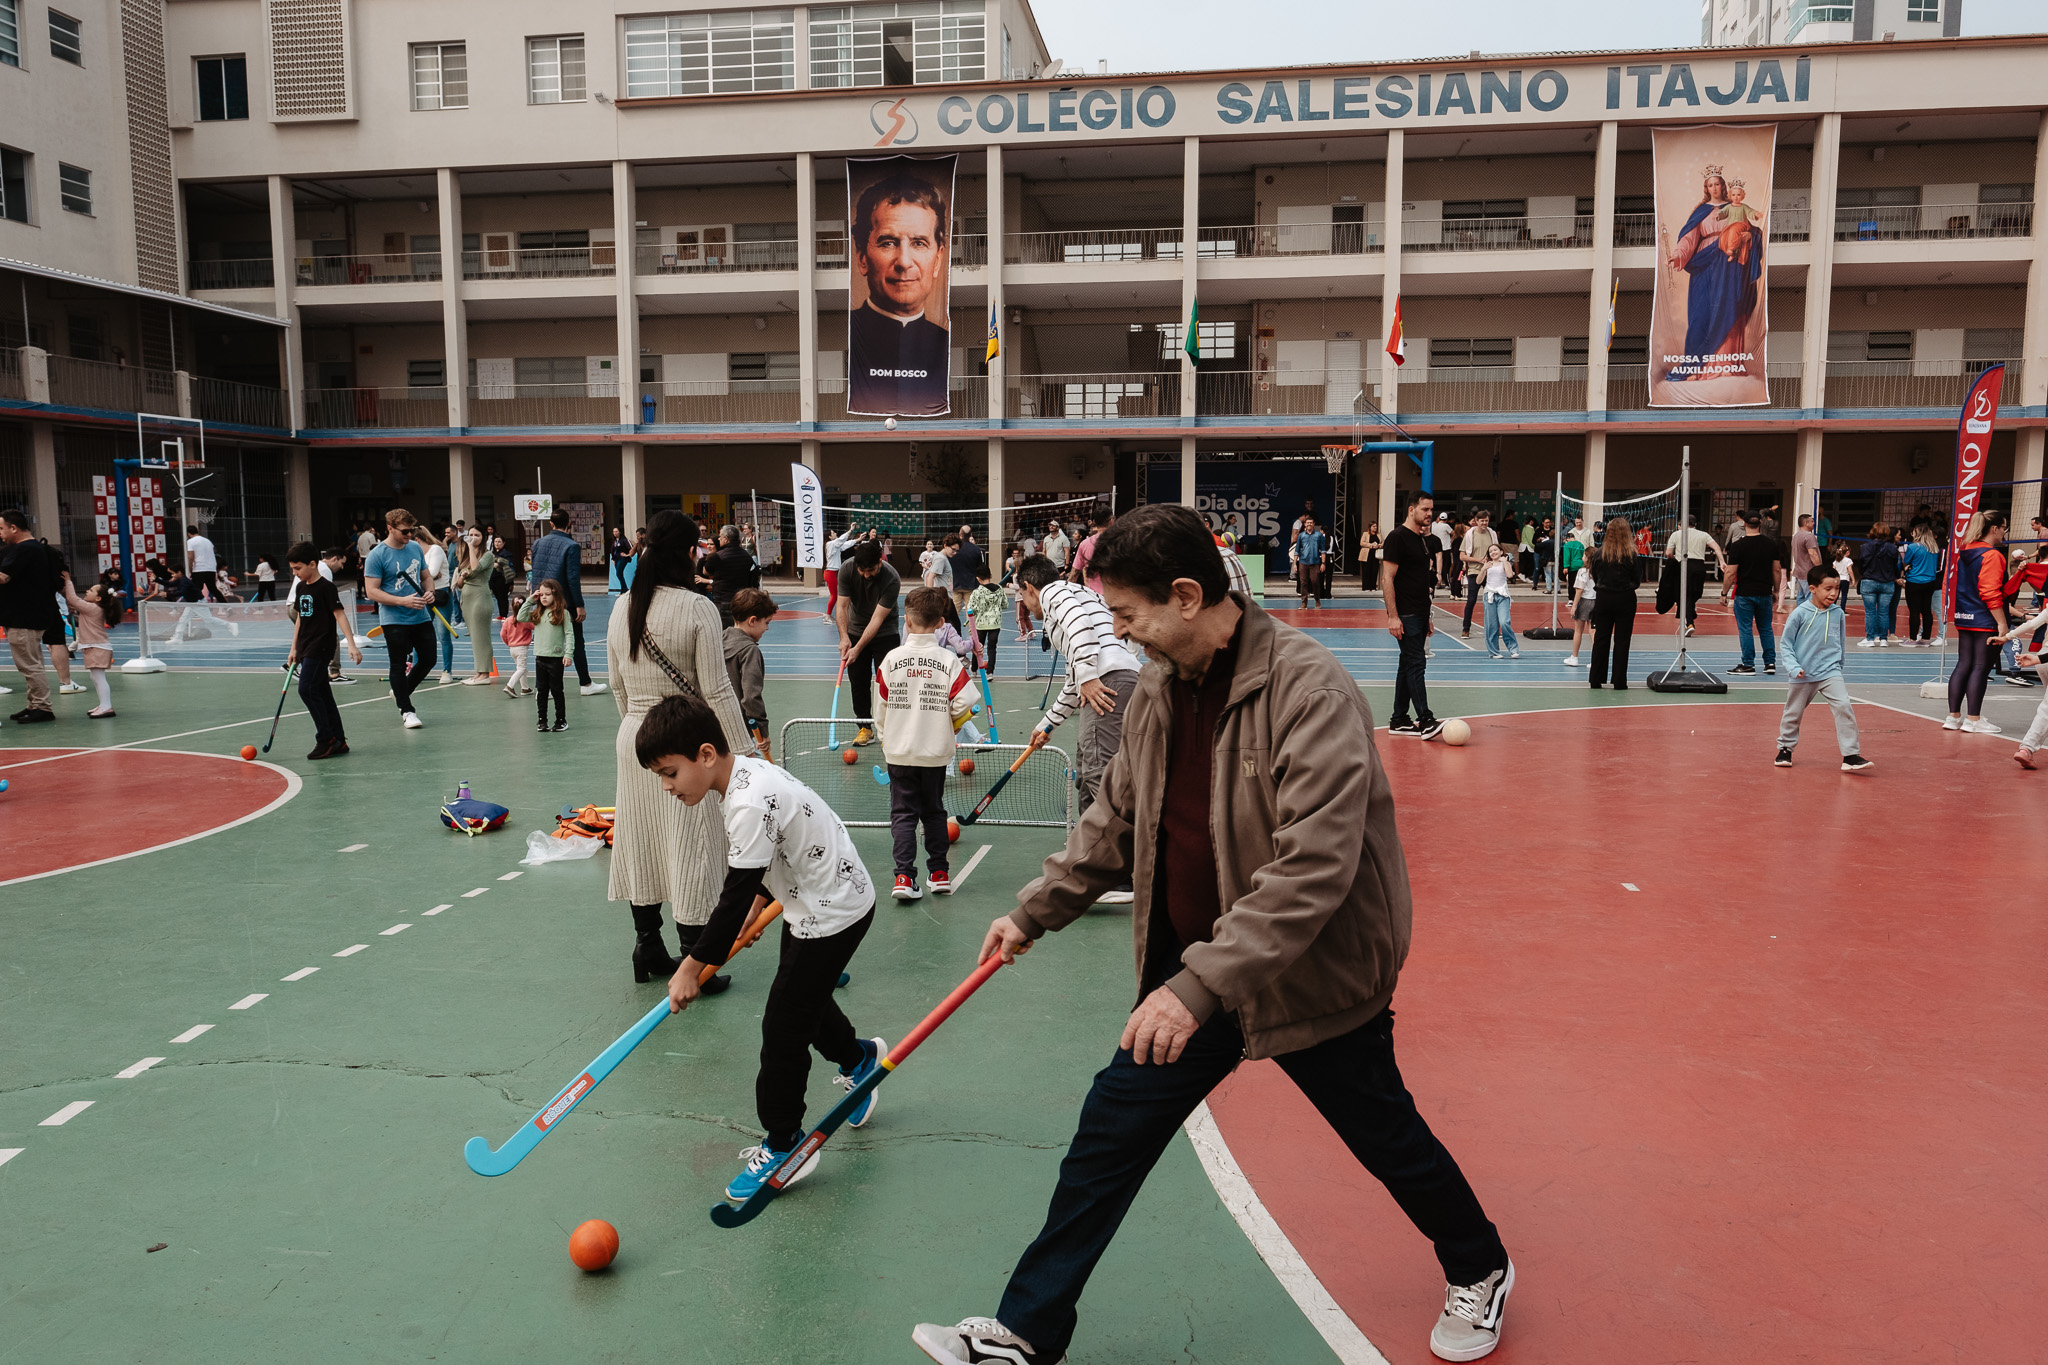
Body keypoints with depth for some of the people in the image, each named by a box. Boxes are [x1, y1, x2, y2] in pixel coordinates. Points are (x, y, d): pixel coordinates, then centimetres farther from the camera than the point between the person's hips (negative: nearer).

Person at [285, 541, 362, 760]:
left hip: (321, 647, -8)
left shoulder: (326, 587, -10)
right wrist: (294, 649, 22)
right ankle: (339, 741, 12)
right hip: (306, 649, 8)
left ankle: (326, 740, -9)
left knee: (307, 689, -15)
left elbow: (340, 615, -16)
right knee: (321, 693, 8)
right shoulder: (300, 587, 14)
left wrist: (352, 644, -25)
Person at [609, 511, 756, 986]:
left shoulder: (622, 609, 4)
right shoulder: (697, 608, -15)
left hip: (634, 739, 7)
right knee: (690, 849, 2)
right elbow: (716, 691, -16)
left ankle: (648, 951, 29)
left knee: (641, 844, 16)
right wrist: (742, 751, -10)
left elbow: (619, 687, 13)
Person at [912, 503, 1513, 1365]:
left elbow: (1312, 868, -33)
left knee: (1385, 1138, 16)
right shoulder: (1160, 690, -2)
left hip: (1313, 976, -6)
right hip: (1194, 974, 6)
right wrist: (1034, 913, 10)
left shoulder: (1310, 691, -26)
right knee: (1109, 1135, 7)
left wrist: (1201, 984, -37)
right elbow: (1116, 822, 12)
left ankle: (1478, 1270, 47)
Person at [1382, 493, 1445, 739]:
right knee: (1416, 663, -12)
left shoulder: (1426, 540, 16)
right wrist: (1392, 616, -21)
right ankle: (1425, 721, -14)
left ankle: (1398, 720, 17)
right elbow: (1387, 578, -15)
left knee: (1409, 664, 11)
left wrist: (1427, 617, 20)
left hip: (1420, 614, 9)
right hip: (1405, 615, -9)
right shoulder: (1397, 537, -10)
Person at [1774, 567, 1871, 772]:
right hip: (1802, 676, -2)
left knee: (1844, 708, -15)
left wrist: (1839, 666, 18)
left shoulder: (1839, 614, 0)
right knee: (1793, 713, 12)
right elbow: (1786, 644, -3)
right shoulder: (1800, 614, -10)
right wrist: (1793, 667, -14)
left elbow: (1841, 644, 14)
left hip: (1830, 672, 2)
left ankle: (1851, 756, -11)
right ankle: (1785, 748, 34)